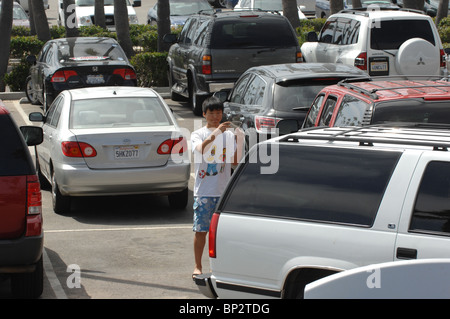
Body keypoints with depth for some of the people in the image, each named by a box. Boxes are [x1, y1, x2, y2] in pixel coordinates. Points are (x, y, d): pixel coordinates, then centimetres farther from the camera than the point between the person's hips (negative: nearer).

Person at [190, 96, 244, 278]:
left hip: (224, 191, 2)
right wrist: (216, 133, -31)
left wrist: (240, 142, -11)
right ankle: (198, 266, 10)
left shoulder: (230, 134, 8)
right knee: (200, 229, 0)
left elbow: (235, 162, 2)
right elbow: (200, 149, -20)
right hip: (203, 190, -2)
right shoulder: (198, 134, 3)